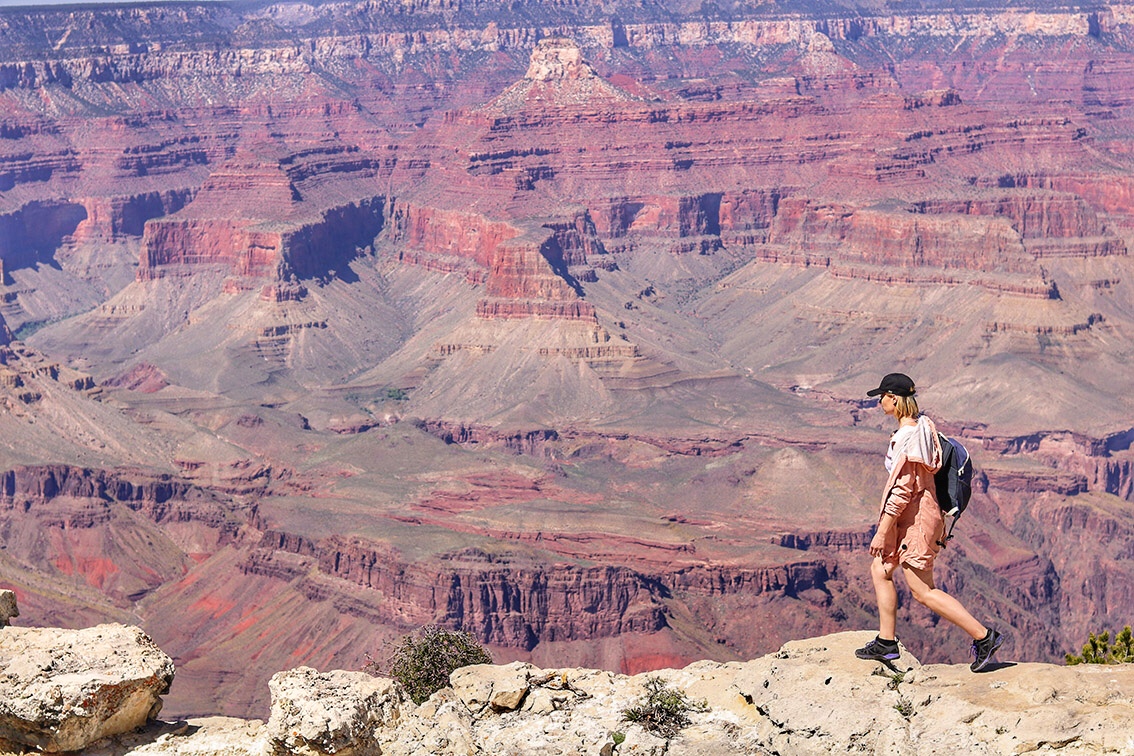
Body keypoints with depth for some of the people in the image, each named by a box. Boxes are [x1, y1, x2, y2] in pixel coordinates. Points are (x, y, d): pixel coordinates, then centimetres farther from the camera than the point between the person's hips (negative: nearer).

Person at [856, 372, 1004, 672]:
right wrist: (939, 522, 23)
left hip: (914, 518, -10)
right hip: (916, 515, 10)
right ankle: (886, 642, 21)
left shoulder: (907, 437, -21)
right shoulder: (921, 426, 9)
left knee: (923, 591, -4)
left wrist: (881, 532, -18)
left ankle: (983, 636, -4)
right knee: (880, 570, 17)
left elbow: (902, 490, -22)